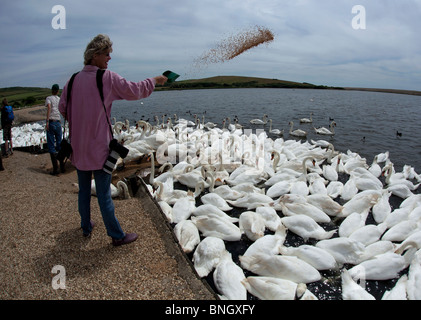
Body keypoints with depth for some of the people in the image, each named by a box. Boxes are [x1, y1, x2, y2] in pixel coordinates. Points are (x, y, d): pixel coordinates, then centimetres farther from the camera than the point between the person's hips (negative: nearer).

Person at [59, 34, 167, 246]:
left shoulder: (74, 80, 4)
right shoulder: (107, 77, -12)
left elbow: (62, 108, 8)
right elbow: (133, 91, -10)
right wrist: (154, 81, 4)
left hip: (78, 147, 6)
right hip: (98, 148, -6)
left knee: (84, 190, 19)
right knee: (104, 194, 0)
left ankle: (86, 227, 35)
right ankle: (117, 236, 12)